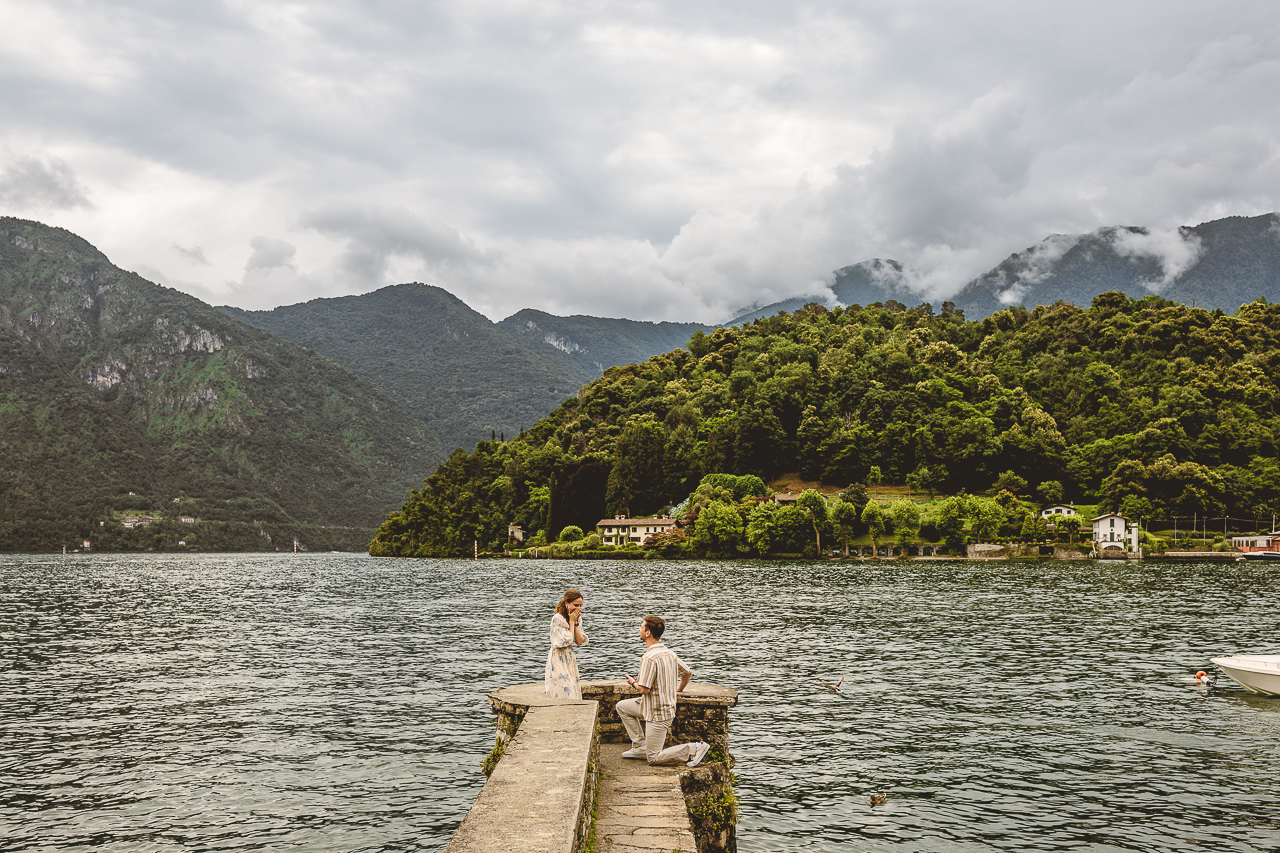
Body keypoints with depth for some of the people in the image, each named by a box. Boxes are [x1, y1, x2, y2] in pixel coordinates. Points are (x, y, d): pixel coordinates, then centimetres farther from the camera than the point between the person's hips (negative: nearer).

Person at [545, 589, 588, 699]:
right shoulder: (557, 619, -18)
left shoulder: (577, 619, 6)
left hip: (570, 659, 8)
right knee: (564, 695, -10)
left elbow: (580, 642, -2)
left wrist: (576, 622, -9)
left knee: (573, 694, 7)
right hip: (558, 661, -8)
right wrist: (571, 622, -15)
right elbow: (567, 643, -20)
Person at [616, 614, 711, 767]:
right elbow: (687, 672, 15)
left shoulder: (649, 658, -24)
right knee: (622, 706, 19)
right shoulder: (669, 653, 3)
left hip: (657, 714, -9)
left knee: (653, 758, 0)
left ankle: (695, 749, -8)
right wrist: (679, 689, 34)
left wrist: (633, 683, -3)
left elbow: (644, 690, -25)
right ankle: (640, 745, 17)